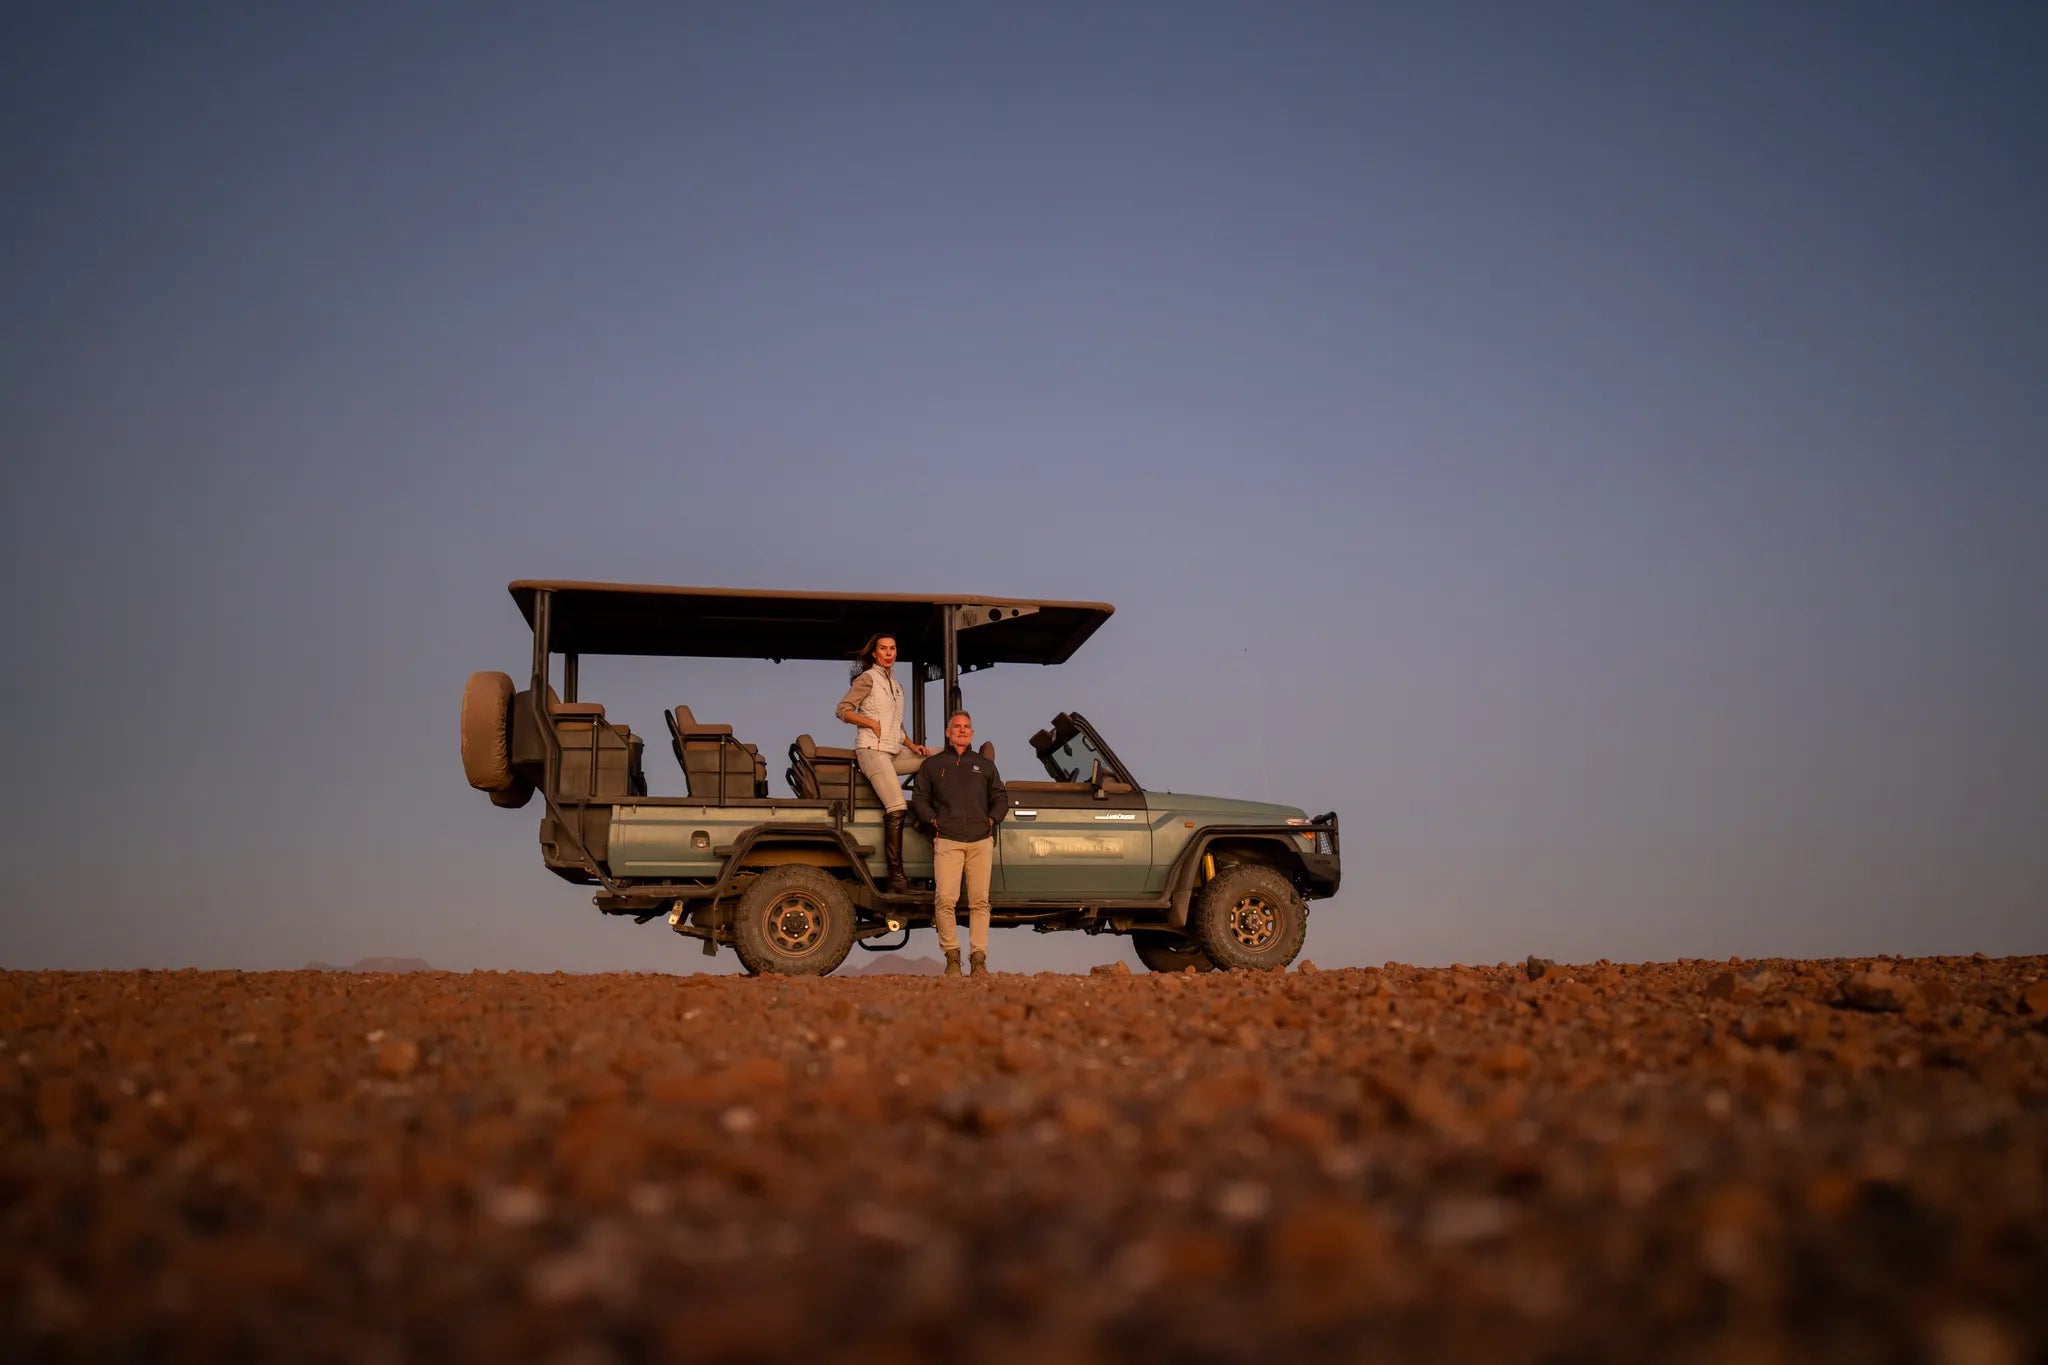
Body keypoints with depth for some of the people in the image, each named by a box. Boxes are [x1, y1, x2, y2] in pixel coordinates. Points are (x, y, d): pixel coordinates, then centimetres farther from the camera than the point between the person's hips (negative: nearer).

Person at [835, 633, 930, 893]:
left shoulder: (896, 685, 24)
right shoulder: (868, 678, 1)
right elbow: (842, 710, -8)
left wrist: (911, 746, 12)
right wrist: (872, 723, -14)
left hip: (894, 752, 8)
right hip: (872, 751, -8)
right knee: (896, 809, -23)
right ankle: (896, 877, -25)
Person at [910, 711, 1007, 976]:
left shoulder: (985, 765, 23)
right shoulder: (932, 765, 18)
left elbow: (1001, 798, 22)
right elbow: (919, 798, 15)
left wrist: (991, 819, 5)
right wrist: (933, 821, -1)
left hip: (981, 840, 2)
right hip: (947, 841, -2)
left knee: (980, 901, -5)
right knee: (945, 900, -14)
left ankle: (979, 957, -4)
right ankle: (952, 956, -6)